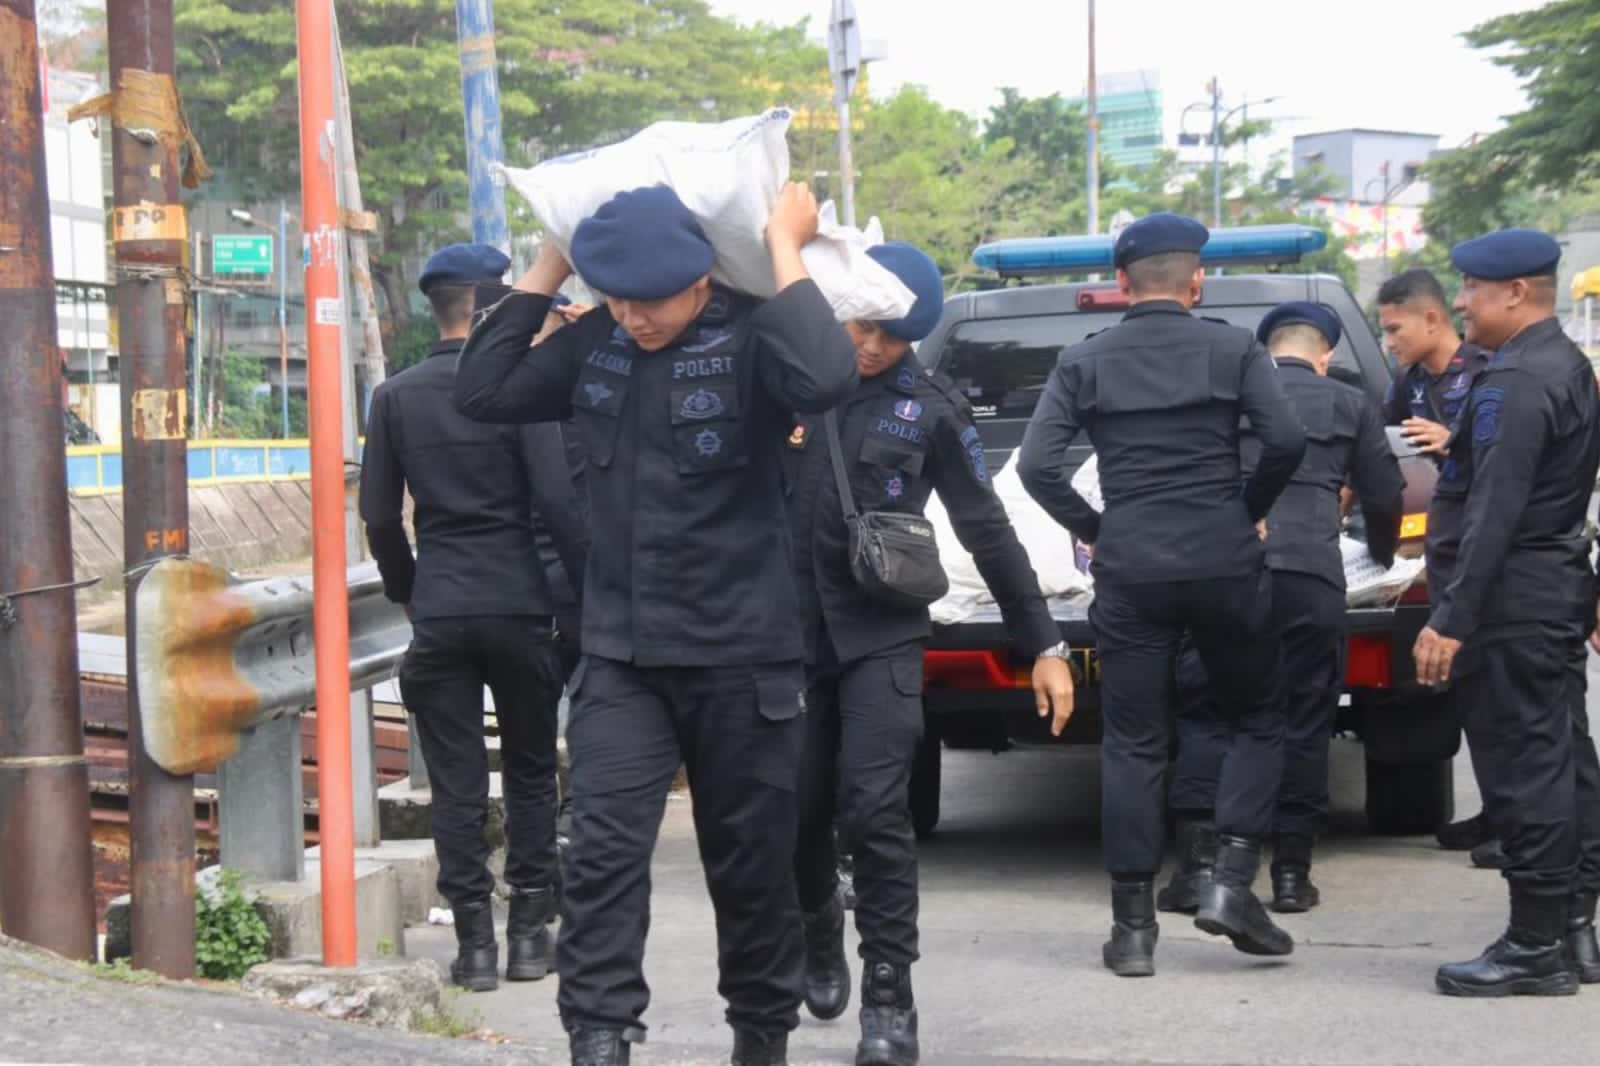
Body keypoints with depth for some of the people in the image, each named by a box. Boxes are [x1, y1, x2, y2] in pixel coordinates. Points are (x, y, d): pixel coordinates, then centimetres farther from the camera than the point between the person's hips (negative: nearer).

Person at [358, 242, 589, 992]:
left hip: (439, 612, 2)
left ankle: (475, 941, 5)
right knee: (530, 773, 12)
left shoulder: (395, 398, 4)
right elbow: (557, 500, -12)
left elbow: (378, 516, 5)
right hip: (518, 605, -2)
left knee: (456, 783, 6)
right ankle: (529, 932, 13)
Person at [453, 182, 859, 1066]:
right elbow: (483, 393, 5)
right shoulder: (594, 344, 5)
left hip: (742, 657, -3)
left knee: (751, 863, 10)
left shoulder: (748, 340, -11)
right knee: (605, 849, -10)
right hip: (621, 658, 3)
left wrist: (785, 250, -22)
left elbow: (827, 379, -31)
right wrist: (549, 265, 3)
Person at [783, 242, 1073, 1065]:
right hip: (790, 627, 2)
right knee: (799, 812, 8)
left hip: (880, 633, -1)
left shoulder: (930, 408, 2)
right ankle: (819, 950, 36)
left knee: (874, 813, -13)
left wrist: (1043, 644, 5)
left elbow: (986, 531, 6)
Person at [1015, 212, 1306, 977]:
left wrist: (1089, 528, 7)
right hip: (1225, 564, -1)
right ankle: (1231, 881, -1)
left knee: (1132, 745, 7)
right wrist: (1248, 510, 7)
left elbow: (1036, 464, -5)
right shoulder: (1234, 350, 2)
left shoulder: (1085, 362, 4)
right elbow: (1286, 441, -9)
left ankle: (1133, 927, 6)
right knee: (1257, 721, 15)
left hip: (1130, 571, 1)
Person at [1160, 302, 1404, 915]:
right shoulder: (1348, 406, 14)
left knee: (1205, 716, 6)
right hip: (1311, 576, 0)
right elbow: (1385, 497, 18)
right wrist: (1381, 555, 38)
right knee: (1303, 724, 7)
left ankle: (1198, 865, -2)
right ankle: (1291, 873, 8)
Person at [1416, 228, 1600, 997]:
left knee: (1521, 771, -6)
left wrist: (1453, 620, -24)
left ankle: (1536, 947, -2)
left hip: (1510, 605, -11)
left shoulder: (1514, 384, -18)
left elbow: (1493, 513, -24)